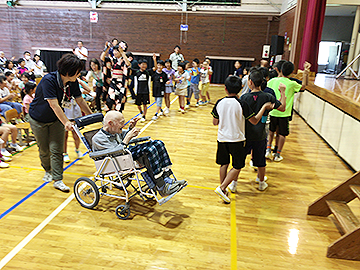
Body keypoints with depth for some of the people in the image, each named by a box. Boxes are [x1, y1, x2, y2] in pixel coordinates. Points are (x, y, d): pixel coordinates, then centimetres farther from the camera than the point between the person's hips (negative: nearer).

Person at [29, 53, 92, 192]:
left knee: (56, 149, -3)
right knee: (44, 149, 10)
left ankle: (57, 180, 4)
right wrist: (66, 122, -42)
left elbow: (80, 100, -2)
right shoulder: (48, 80, -31)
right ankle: (48, 170, 38)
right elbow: (54, 104, -35)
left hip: (56, 119, 4)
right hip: (39, 119, -4)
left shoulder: (73, 82, -13)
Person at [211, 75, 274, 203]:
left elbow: (215, 122, 6)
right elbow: (254, 121, -7)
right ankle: (222, 188, -2)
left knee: (224, 164, 16)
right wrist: (264, 107, 4)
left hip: (222, 138, 4)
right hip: (236, 139, -4)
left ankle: (223, 190, 23)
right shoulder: (241, 104, -14)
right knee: (237, 166, 8)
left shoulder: (220, 103, -3)